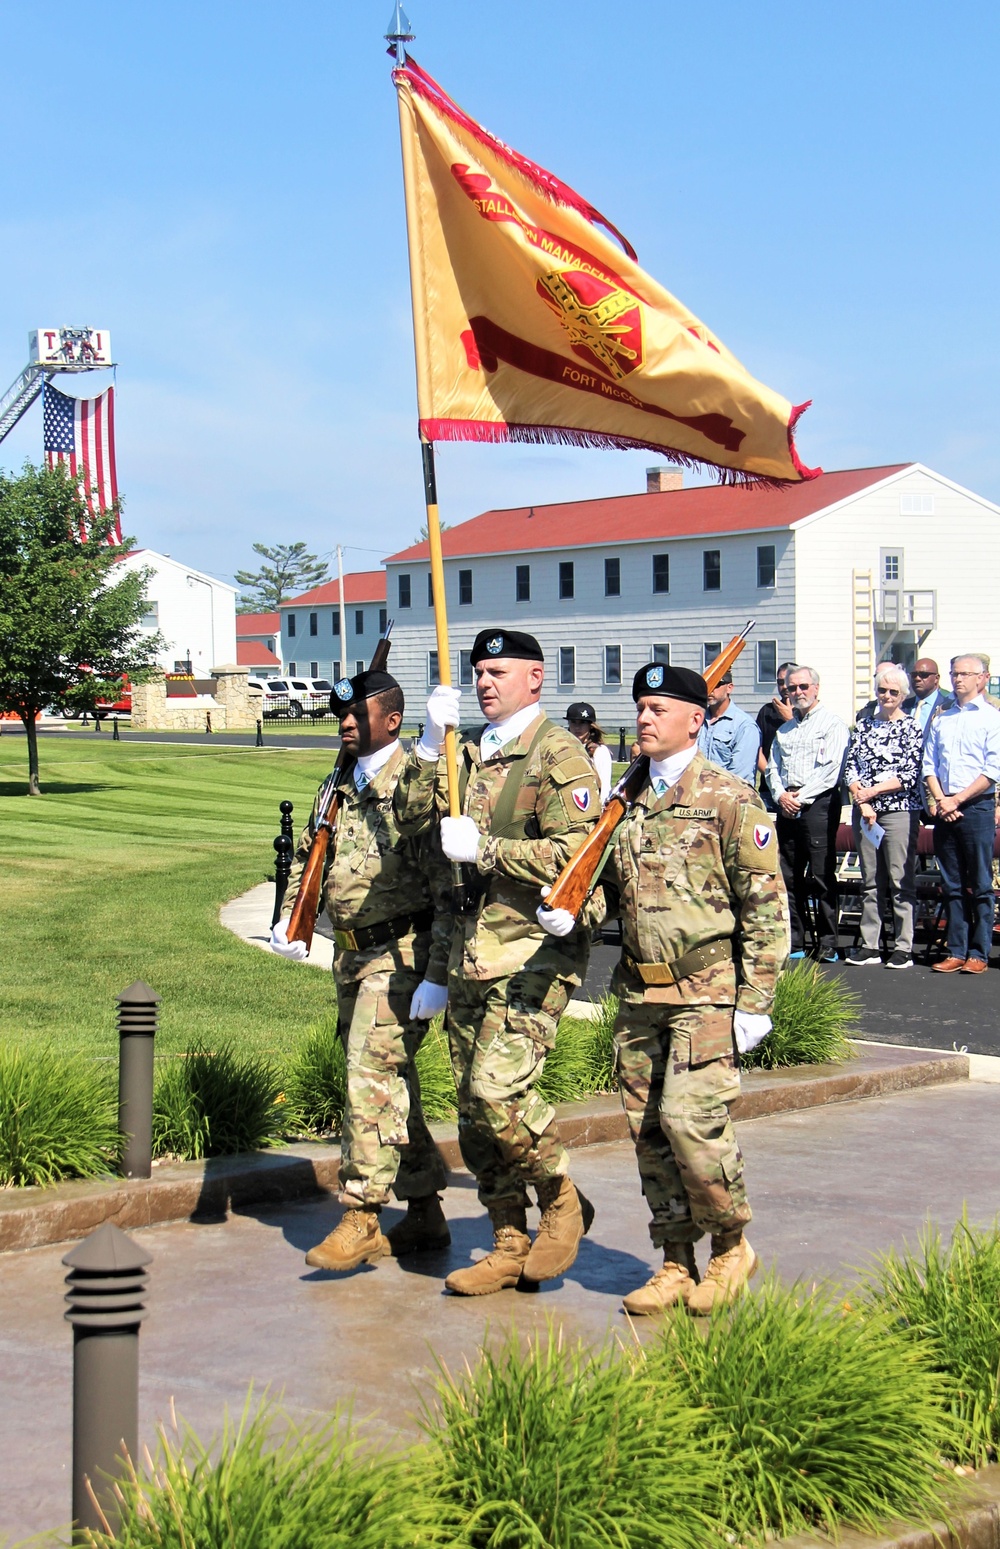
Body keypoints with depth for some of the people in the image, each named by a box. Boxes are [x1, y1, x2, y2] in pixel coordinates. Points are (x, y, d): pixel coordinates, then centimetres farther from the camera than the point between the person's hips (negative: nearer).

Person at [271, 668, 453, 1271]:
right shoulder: (341, 787, 12)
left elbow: (450, 888, -17)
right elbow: (308, 854, 25)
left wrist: (437, 976, -21)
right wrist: (290, 920, 7)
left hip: (400, 955, -8)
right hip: (352, 955, 8)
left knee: (372, 1077, -13)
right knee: (391, 1085, 13)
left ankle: (361, 1218, -6)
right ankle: (425, 1216, 22)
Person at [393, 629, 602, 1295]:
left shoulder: (558, 754, -6)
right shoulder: (471, 752, 17)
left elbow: (575, 854, -16)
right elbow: (413, 815, 8)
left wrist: (485, 850, -16)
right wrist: (432, 744, -4)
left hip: (537, 950, -8)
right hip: (472, 948, 8)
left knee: (499, 1085, -19)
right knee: (474, 1105, 8)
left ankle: (562, 1201, 5)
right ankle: (510, 1245, 18)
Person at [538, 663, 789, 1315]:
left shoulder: (730, 799, -6)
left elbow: (766, 906, -7)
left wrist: (755, 1002, -11)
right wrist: (571, 913, -2)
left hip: (706, 992, -6)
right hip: (639, 992, 6)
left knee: (690, 1118, -14)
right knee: (648, 1130, 7)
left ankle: (732, 1248, 9)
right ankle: (677, 1265, 20)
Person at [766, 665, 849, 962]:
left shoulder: (832, 723, 0)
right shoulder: (784, 730, 22)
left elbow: (830, 769, -10)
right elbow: (773, 768, 18)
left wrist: (801, 797, -12)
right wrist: (781, 795, -2)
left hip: (819, 805, -6)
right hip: (787, 808, 6)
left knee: (821, 877, -7)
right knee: (789, 877, 4)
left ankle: (828, 945, -5)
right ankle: (794, 943, 8)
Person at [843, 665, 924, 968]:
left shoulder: (911, 728, 0)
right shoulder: (863, 726, 12)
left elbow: (911, 775, -7)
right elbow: (850, 768, 6)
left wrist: (873, 791, -12)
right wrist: (862, 801, -8)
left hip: (900, 811, -4)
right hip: (864, 812, 4)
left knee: (901, 881, -4)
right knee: (870, 881, 8)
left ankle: (904, 948, -1)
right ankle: (869, 946, 11)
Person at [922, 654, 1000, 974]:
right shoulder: (941, 720, 15)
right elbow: (929, 764, 11)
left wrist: (957, 800, -12)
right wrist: (939, 800, -4)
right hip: (944, 811, 5)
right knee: (953, 886, 6)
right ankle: (956, 952, 9)